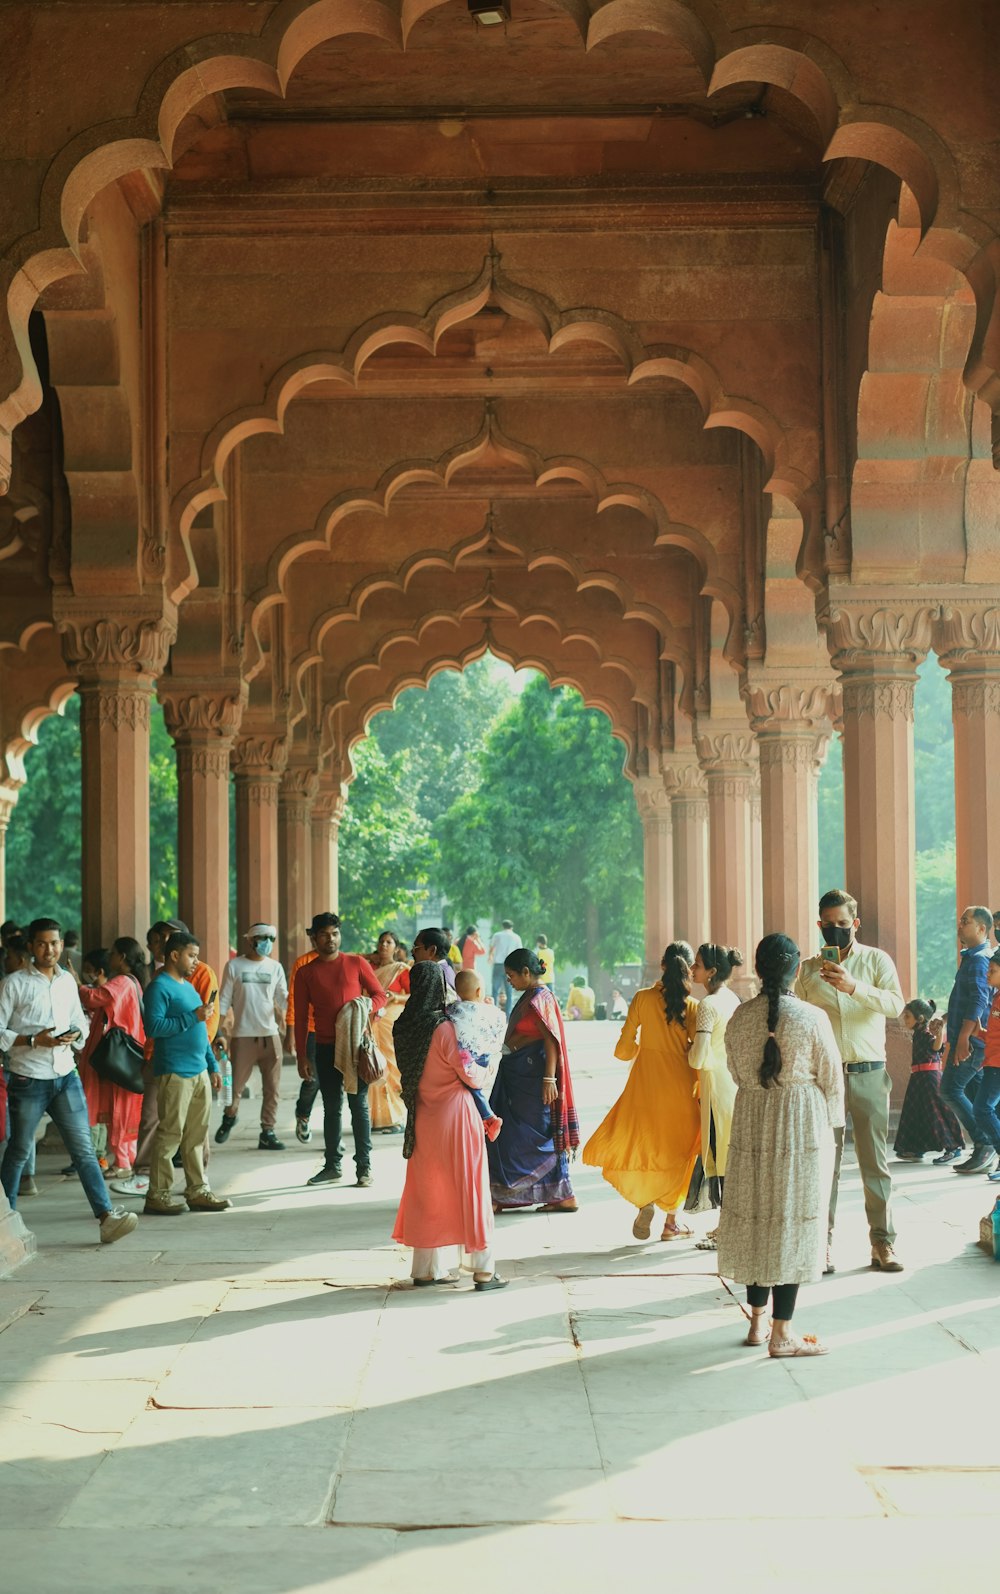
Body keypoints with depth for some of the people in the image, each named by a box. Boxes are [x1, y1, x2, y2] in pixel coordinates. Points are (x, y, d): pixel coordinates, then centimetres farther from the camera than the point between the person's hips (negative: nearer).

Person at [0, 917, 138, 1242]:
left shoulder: (68, 981, 10)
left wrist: (76, 1034, -1)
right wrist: (34, 1040, -18)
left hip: (66, 1077, 4)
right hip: (28, 1080, -4)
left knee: (83, 1149, -3)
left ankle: (106, 1216, -10)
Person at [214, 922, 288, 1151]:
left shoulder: (275, 967, 9)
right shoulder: (234, 966, 1)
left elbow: (283, 999, 5)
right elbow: (224, 1001, 1)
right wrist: (220, 1031, -7)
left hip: (270, 1034, 3)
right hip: (243, 1035, -3)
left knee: (273, 1088, 1)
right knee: (236, 1084, 1)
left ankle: (267, 1132, 9)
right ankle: (229, 1117, 29)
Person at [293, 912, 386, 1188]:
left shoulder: (356, 963, 2)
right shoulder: (305, 973, 6)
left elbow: (379, 995, 6)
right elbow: (300, 1017, 7)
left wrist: (367, 1008, -17)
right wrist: (301, 1056, 3)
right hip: (326, 1048, 2)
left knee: (359, 1105, -1)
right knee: (331, 1108, 8)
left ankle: (364, 1167, 2)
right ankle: (333, 1166, 16)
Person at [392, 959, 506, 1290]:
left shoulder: (405, 1028, 1)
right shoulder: (444, 1029, -19)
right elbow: (470, 1074, -14)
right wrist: (487, 1070, 8)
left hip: (423, 1120, 6)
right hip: (455, 1115, -6)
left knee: (428, 1190, 14)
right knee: (467, 1188, 2)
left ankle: (427, 1269, 18)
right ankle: (483, 1271, 8)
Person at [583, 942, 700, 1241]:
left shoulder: (643, 998, -6)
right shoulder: (692, 1006, -8)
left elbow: (623, 1050, -5)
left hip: (645, 1083, 0)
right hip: (679, 1087, 0)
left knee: (634, 1143, 16)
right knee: (676, 1150, 14)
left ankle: (643, 1199, -5)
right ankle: (671, 1221, 17)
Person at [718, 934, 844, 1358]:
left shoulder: (739, 1017, -1)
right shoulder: (812, 1018, -13)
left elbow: (737, 1073, 9)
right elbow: (831, 1078, -5)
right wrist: (832, 1125, 11)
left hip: (751, 1126, 4)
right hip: (802, 1128, -4)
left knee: (756, 1218, 13)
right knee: (793, 1223, 1)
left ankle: (758, 1322, 22)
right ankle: (781, 1334, 4)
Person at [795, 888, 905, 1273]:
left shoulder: (877, 960, 4)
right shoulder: (808, 969, 8)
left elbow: (895, 1004, -12)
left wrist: (853, 987, -26)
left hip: (869, 1072, -1)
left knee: (875, 1160, 1)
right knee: (824, 1160, 2)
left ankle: (882, 1243, 5)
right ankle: (822, 1242, 6)